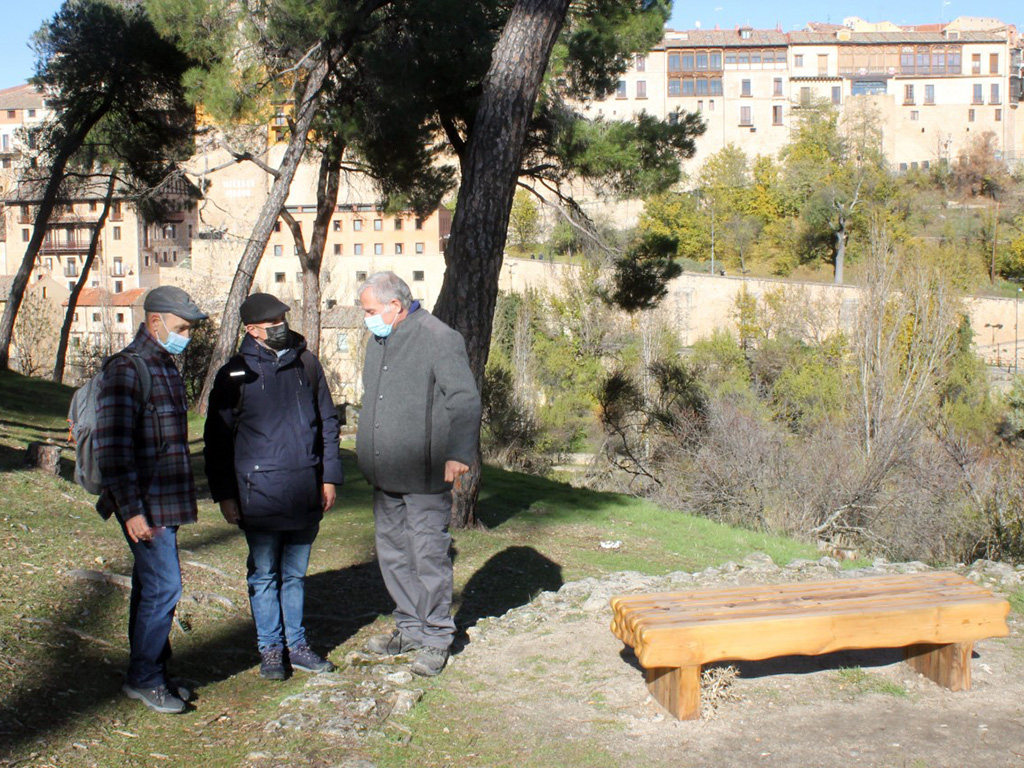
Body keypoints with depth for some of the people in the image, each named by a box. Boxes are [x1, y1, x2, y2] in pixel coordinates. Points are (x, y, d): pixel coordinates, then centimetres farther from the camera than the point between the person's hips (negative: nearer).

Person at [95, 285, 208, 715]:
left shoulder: (166, 368, 15)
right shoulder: (126, 370, -15)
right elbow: (111, 447, -19)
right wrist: (130, 510, -22)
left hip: (166, 501, 9)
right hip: (145, 505, -9)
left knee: (151, 587, 14)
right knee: (163, 586, -8)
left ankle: (150, 676, 24)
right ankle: (144, 679, 6)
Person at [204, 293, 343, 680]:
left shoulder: (306, 363, 7)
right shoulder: (235, 374, -2)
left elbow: (328, 421, 14)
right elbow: (217, 440, 3)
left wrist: (329, 476, 9)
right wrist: (224, 495, -1)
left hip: (306, 492, 3)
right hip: (260, 493, -3)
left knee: (295, 573, 14)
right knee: (265, 574, 7)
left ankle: (296, 644, 25)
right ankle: (270, 648, 20)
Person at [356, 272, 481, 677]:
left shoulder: (439, 339, -12)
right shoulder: (378, 341, 15)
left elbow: (466, 400, -17)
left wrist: (459, 453, -24)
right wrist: (368, 455, 22)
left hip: (423, 477, -9)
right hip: (385, 477, 9)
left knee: (429, 556, -1)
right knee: (393, 553, 15)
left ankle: (436, 638, 12)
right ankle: (410, 628, 29)